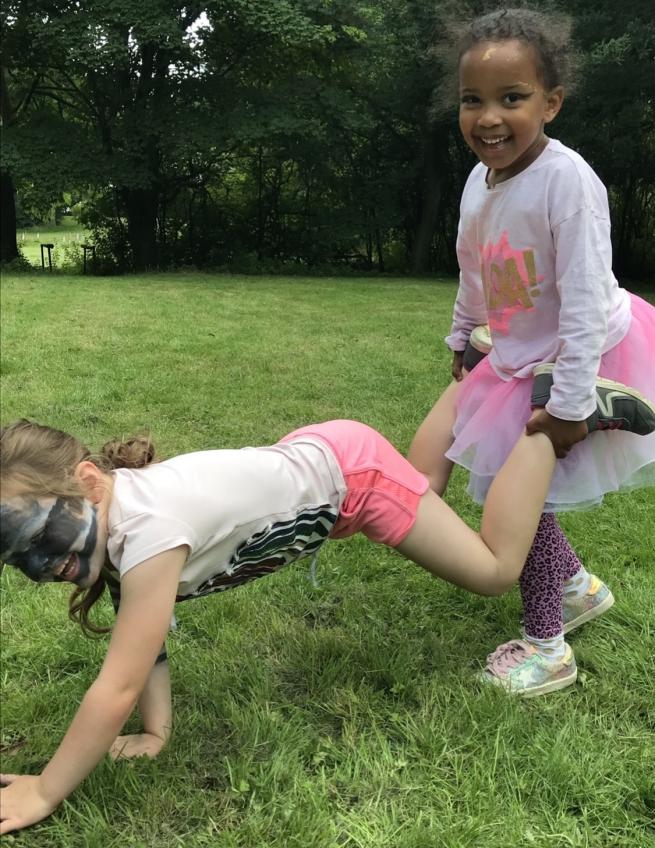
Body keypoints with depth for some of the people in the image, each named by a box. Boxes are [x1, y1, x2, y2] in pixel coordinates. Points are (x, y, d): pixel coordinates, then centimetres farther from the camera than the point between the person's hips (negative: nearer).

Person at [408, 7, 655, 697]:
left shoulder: (567, 180, -27)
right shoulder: (479, 180, -3)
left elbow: (586, 298, -27)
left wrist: (569, 401, -26)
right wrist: (463, 339, 22)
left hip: (584, 363, -7)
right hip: (517, 361, 8)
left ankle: (545, 645, 19)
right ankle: (576, 586, 41)